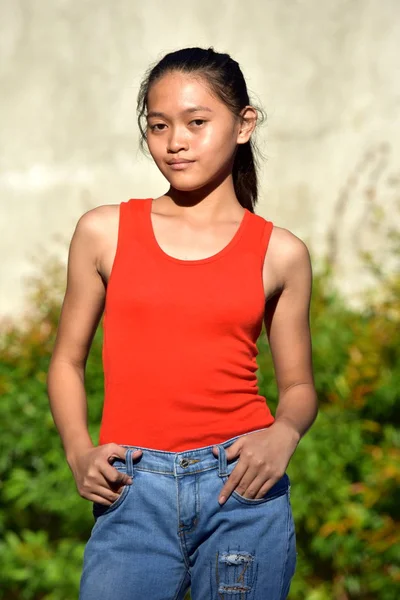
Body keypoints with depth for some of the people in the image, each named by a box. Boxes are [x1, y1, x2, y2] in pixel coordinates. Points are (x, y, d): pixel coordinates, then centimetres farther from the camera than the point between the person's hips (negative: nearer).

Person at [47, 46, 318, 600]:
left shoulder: (280, 253, 5)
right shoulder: (104, 232, 6)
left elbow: (298, 385, 11)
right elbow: (67, 360, 11)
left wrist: (284, 434, -10)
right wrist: (79, 452, -5)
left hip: (242, 486, 0)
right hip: (134, 493, 0)